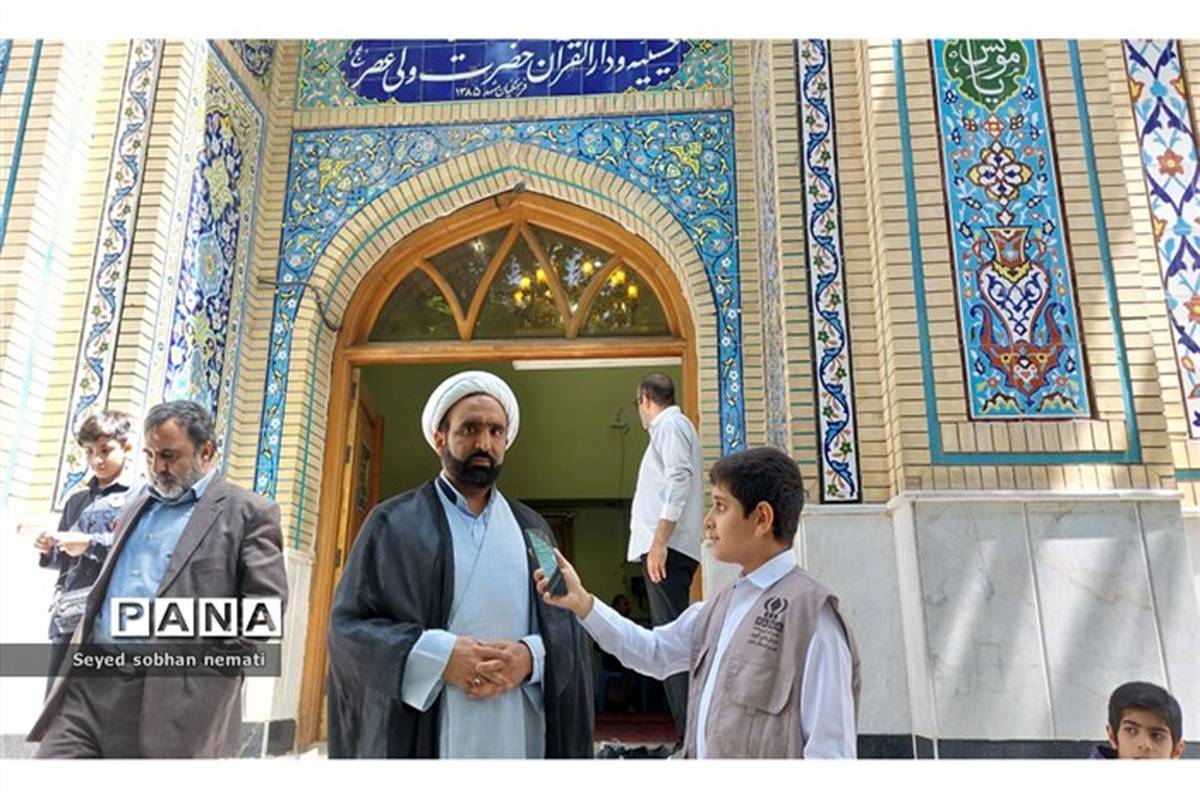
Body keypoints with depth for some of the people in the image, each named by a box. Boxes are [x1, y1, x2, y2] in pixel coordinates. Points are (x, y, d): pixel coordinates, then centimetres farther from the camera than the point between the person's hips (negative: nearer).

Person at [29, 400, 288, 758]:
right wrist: (83, 643, 14)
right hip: (90, 682, 6)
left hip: (176, 697, -6)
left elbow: (266, 605, -8)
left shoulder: (248, 512, -2)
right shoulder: (138, 506, 21)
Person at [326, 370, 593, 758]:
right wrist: (437, 656, -18)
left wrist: (530, 657, -15)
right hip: (420, 739, -2)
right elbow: (348, 624, -5)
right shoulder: (393, 524, 1)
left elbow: (567, 626, 6)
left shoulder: (532, 529, 11)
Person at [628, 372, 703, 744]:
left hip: (666, 548, -10)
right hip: (667, 548, 10)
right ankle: (688, 734, 14)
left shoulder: (669, 424, -4)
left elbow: (679, 480, -18)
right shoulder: (672, 425, 25)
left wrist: (659, 541, -22)